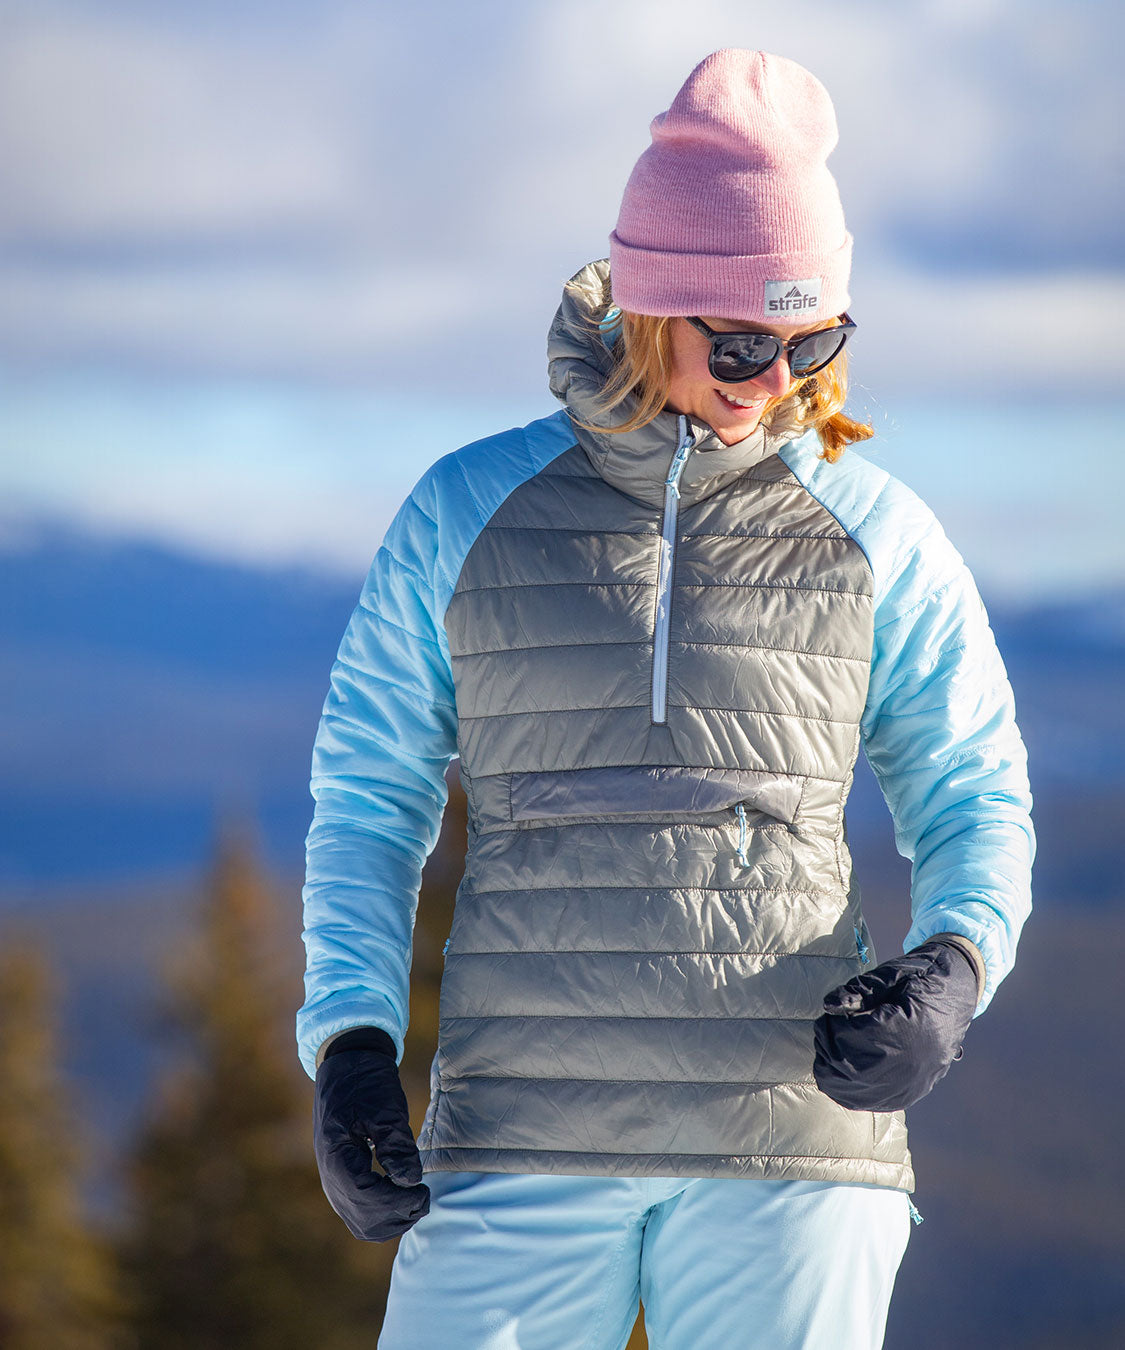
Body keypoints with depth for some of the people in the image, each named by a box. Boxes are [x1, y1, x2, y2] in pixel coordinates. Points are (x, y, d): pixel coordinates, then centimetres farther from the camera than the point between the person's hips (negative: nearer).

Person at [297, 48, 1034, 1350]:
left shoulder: (874, 535, 7)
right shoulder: (467, 512, 7)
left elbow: (975, 799, 14)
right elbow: (368, 791, 12)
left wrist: (953, 967, -7)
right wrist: (350, 1040, -1)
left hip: (792, 1137, 0)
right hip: (524, 1131, 0)